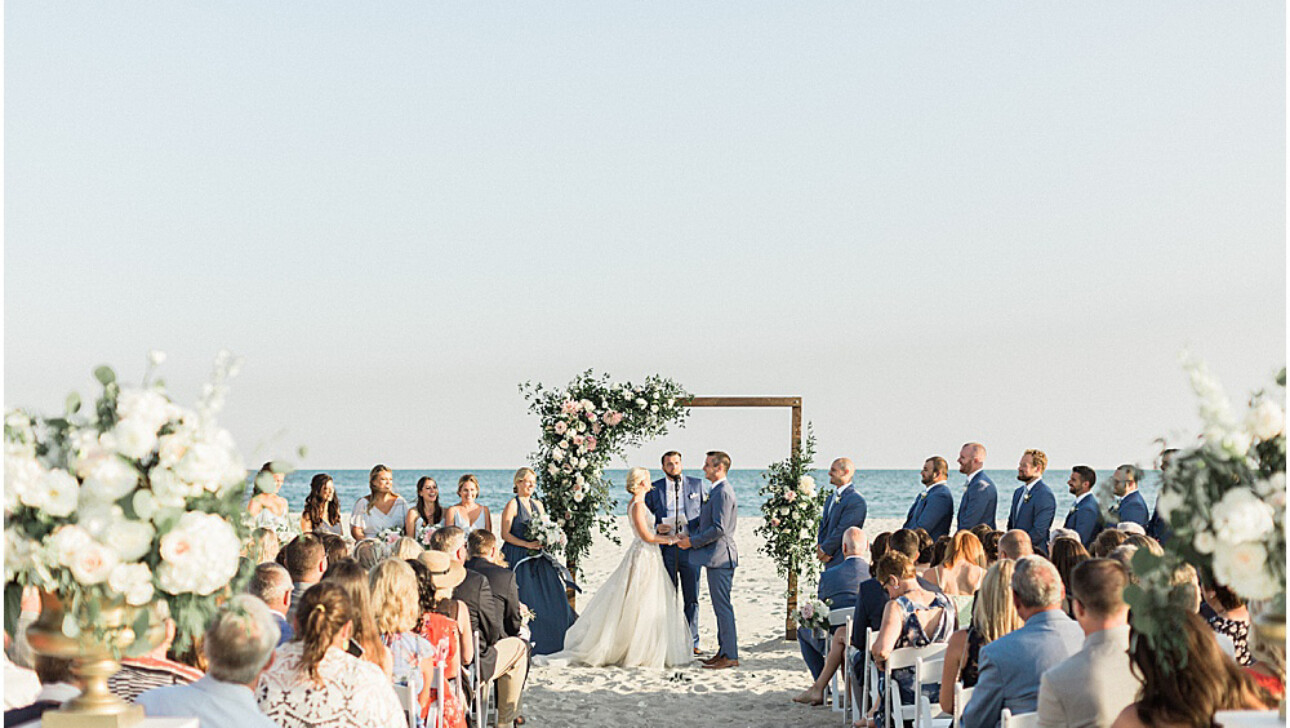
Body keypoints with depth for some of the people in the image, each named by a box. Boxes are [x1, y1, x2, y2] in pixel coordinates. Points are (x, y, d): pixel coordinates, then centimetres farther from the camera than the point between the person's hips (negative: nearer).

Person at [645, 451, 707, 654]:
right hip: (666, 548, 0)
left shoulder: (697, 485, 6)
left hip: (690, 548, 0)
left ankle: (692, 642, 13)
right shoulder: (654, 489, 5)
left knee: (692, 599, 5)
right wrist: (655, 528, -11)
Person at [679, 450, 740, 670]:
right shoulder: (716, 491, 16)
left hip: (720, 557, -11)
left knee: (722, 606, -7)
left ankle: (730, 656, -3)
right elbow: (705, 521, 24)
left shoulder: (723, 492, -17)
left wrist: (693, 541, -14)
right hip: (715, 556, 11)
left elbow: (719, 529, -22)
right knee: (720, 606, 14)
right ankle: (723, 651, 20)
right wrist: (688, 533, 12)